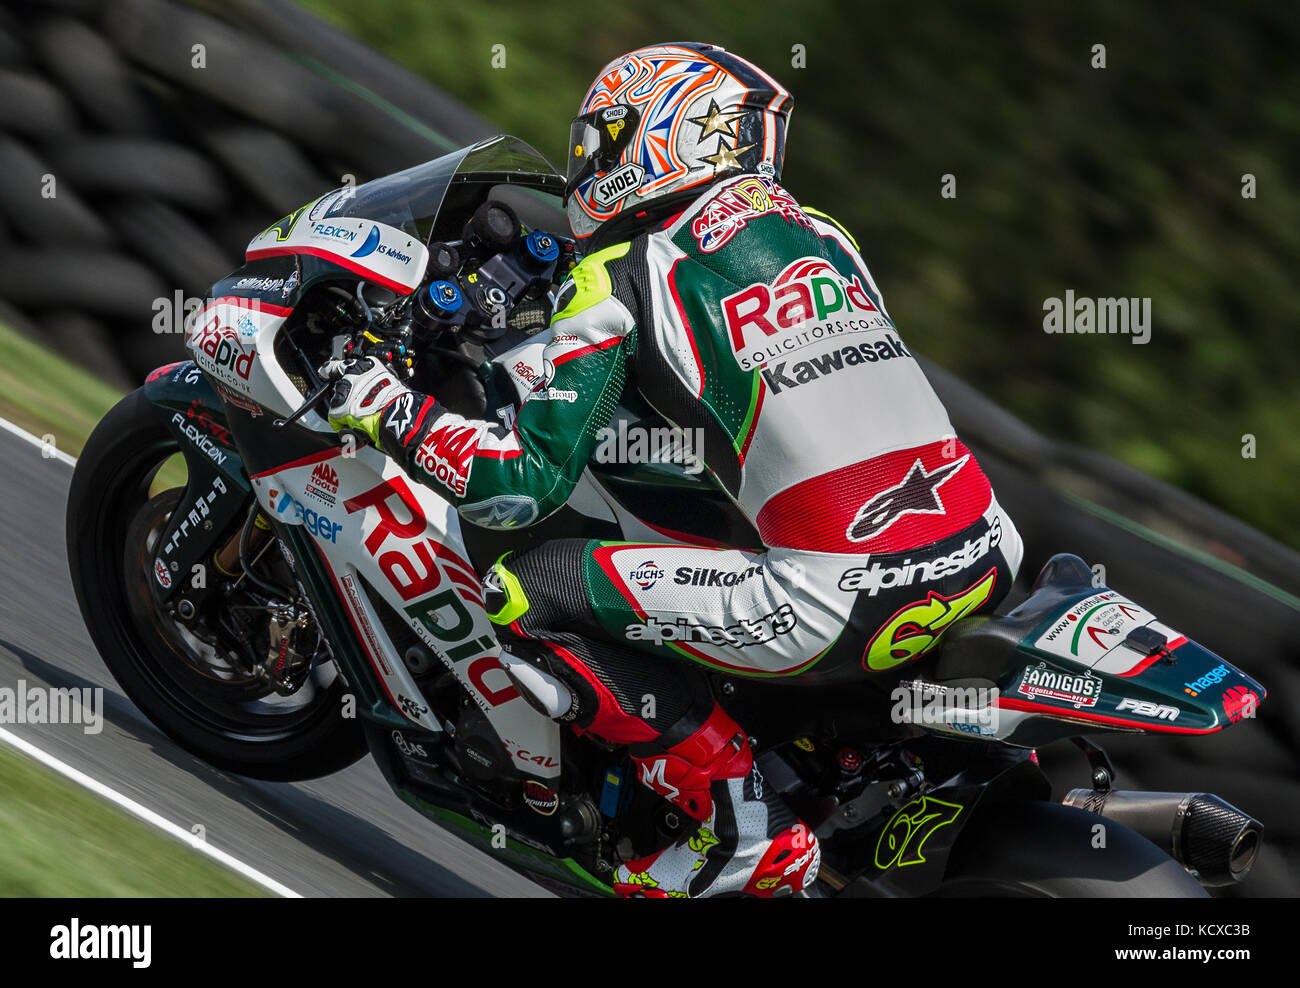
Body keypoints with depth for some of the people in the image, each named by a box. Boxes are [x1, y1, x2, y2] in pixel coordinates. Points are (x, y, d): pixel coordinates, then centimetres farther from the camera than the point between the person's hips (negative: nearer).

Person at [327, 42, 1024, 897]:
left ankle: (738, 821, 1)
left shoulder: (619, 277, 3)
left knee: (525, 595, 4)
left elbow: (532, 482, -2)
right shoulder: (822, 233, 20)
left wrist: (394, 415, 11)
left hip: (840, 603, -7)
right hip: (988, 560, 7)